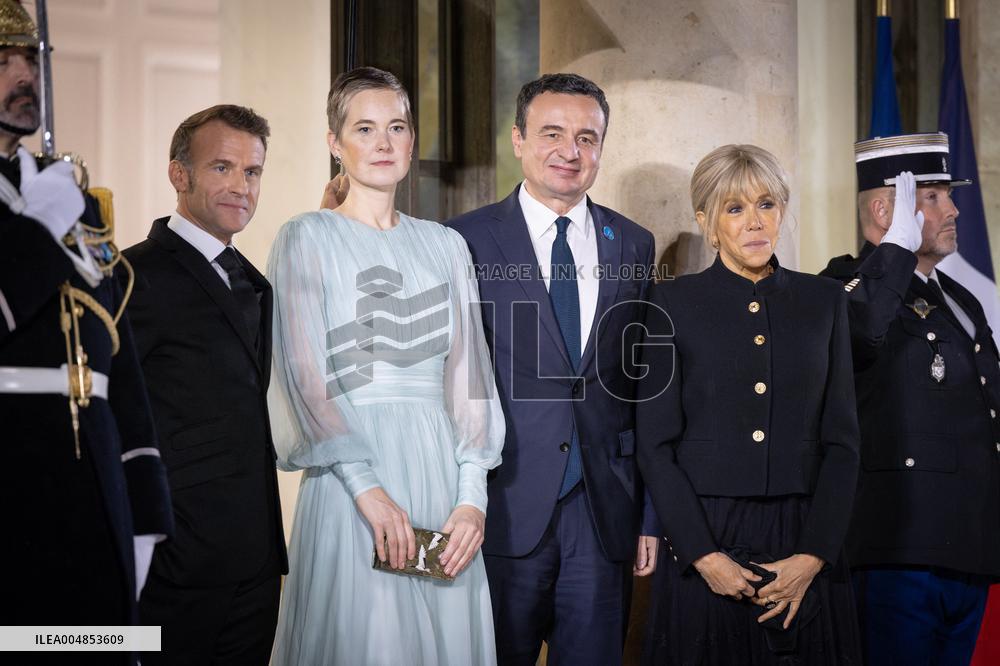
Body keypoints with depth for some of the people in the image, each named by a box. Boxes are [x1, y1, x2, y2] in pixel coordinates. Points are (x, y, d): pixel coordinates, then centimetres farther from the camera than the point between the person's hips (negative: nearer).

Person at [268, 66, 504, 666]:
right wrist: (368, 488, -17)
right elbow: (304, 374, -8)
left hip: (439, 472, 4)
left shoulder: (446, 245, 12)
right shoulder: (306, 239, 1)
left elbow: (469, 373, 6)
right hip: (348, 471, -3)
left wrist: (472, 496, -6)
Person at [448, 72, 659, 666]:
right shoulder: (466, 241, -2)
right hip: (506, 507, -3)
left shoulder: (634, 246, 9)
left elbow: (647, 392, 10)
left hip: (605, 512, 3)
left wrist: (651, 514, 8)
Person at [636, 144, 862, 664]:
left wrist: (814, 555, -7)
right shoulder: (673, 303, 0)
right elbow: (655, 445, -4)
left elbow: (841, 440, 4)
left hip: (804, 543, 2)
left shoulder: (824, 301, 7)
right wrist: (705, 555, -12)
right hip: (705, 539, -2)